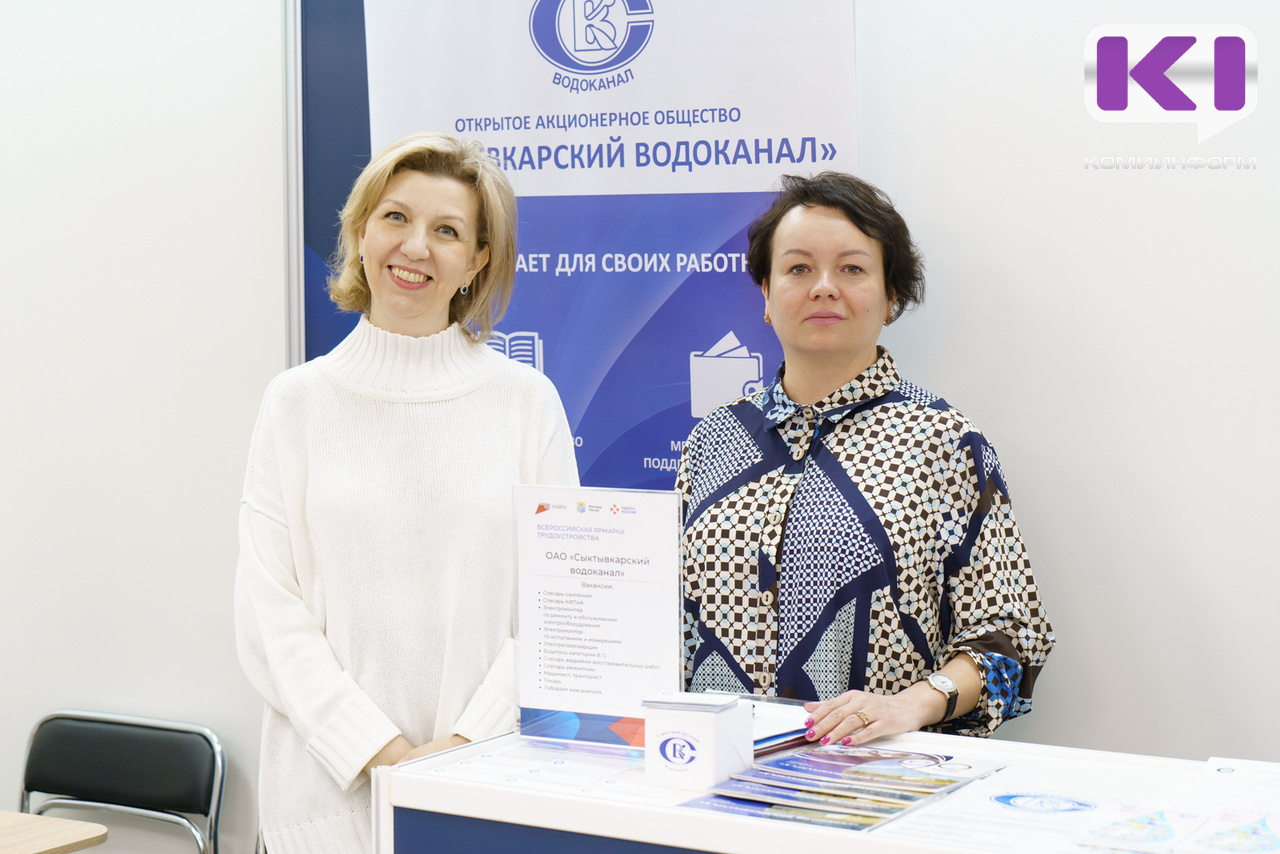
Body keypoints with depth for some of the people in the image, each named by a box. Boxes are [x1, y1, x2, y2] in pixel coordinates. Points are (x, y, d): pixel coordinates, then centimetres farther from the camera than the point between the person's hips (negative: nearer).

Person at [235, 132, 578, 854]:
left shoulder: (528, 400, 2)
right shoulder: (299, 401, 2)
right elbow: (269, 611, -2)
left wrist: (465, 741, -13)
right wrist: (377, 750, -12)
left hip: (489, 774, 0)